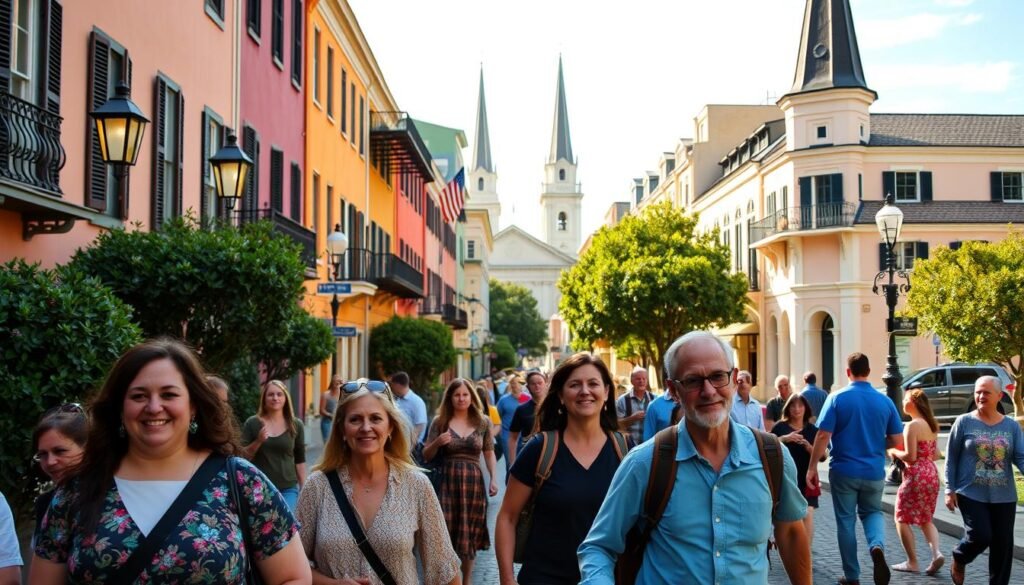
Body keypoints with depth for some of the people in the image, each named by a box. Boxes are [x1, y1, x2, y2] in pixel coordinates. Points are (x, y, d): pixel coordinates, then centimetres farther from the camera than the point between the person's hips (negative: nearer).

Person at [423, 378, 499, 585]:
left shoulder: (483, 422, 6)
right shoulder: (439, 422, 2)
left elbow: (489, 453, 9)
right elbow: (426, 456, 5)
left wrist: (494, 479, -2)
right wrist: (437, 443, -14)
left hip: (474, 481, 1)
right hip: (448, 481, -1)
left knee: (470, 533, 6)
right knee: (447, 531, -4)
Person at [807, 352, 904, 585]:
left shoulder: (837, 398, -10)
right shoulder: (885, 401, -1)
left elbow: (823, 436, -14)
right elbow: (897, 441, 2)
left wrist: (812, 467, -6)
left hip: (844, 471, -2)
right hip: (874, 472, 2)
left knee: (846, 522, 10)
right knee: (872, 512, 22)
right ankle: (877, 546, -8)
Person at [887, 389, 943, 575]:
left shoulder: (912, 426, -16)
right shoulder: (931, 425, 9)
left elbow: (910, 456, -19)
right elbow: (935, 454, 14)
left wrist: (893, 452, -3)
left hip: (916, 476, -8)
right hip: (931, 473, 8)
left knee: (902, 518, 7)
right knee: (926, 519, 19)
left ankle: (912, 562, 7)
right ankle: (936, 553, -2)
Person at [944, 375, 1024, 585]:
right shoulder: (964, 422, -3)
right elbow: (951, 458, 0)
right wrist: (950, 490, -3)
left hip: (1003, 496, 3)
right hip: (971, 493, -3)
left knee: (1003, 545, 5)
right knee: (981, 535, -12)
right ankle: (958, 561, 20)